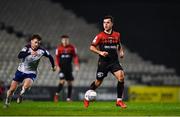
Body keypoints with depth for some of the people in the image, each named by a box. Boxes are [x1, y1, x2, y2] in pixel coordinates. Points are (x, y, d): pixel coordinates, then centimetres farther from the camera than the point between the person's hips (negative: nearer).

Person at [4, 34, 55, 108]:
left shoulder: (41, 51, -13)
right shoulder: (27, 48, -18)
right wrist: (30, 53, -50)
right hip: (21, 71, 0)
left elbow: (50, 56, 6)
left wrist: (53, 66, 16)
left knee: (26, 86, -30)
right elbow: (20, 56, -37)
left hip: (31, 73, 0)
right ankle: (7, 101, 32)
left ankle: (21, 93, 4)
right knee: (12, 89, 2)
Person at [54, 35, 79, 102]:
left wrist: (76, 65, -9)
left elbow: (75, 56, 1)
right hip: (61, 67, -2)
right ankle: (57, 94, 4)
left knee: (70, 83, 4)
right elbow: (57, 57, 3)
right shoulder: (59, 48, -1)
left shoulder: (72, 47, 0)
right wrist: (57, 66, -8)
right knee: (62, 81, -15)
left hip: (69, 67, 2)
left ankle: (69, 98, 13)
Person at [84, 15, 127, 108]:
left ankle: (119, 101, -10)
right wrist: (100, 52, -17)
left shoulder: (117, 35, 7)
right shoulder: (100, 36, -5)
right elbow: (92, 47, -2)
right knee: (98, 82, 5)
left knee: (121, 77, -19)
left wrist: (121, 52, 6)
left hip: (114, 61, 2)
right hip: (103, 62, -2)